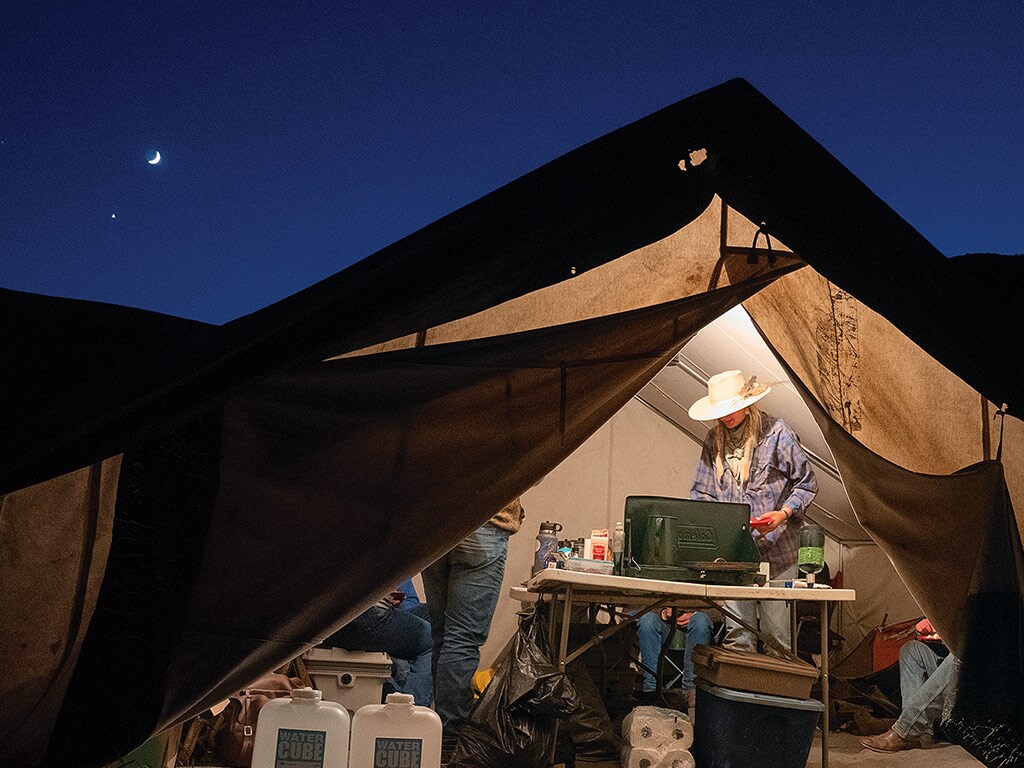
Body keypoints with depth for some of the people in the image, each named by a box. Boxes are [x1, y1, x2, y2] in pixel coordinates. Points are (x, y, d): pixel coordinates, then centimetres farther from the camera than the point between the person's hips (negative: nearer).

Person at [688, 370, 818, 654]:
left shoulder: (777, 433, -5)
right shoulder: (714, 438, 10)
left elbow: (806, 483, 1)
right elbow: (702, 491, 16)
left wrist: (784, 514, -13)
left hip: (775, 547, -4)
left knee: (776, 628, 1)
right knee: (736, 635, 4)